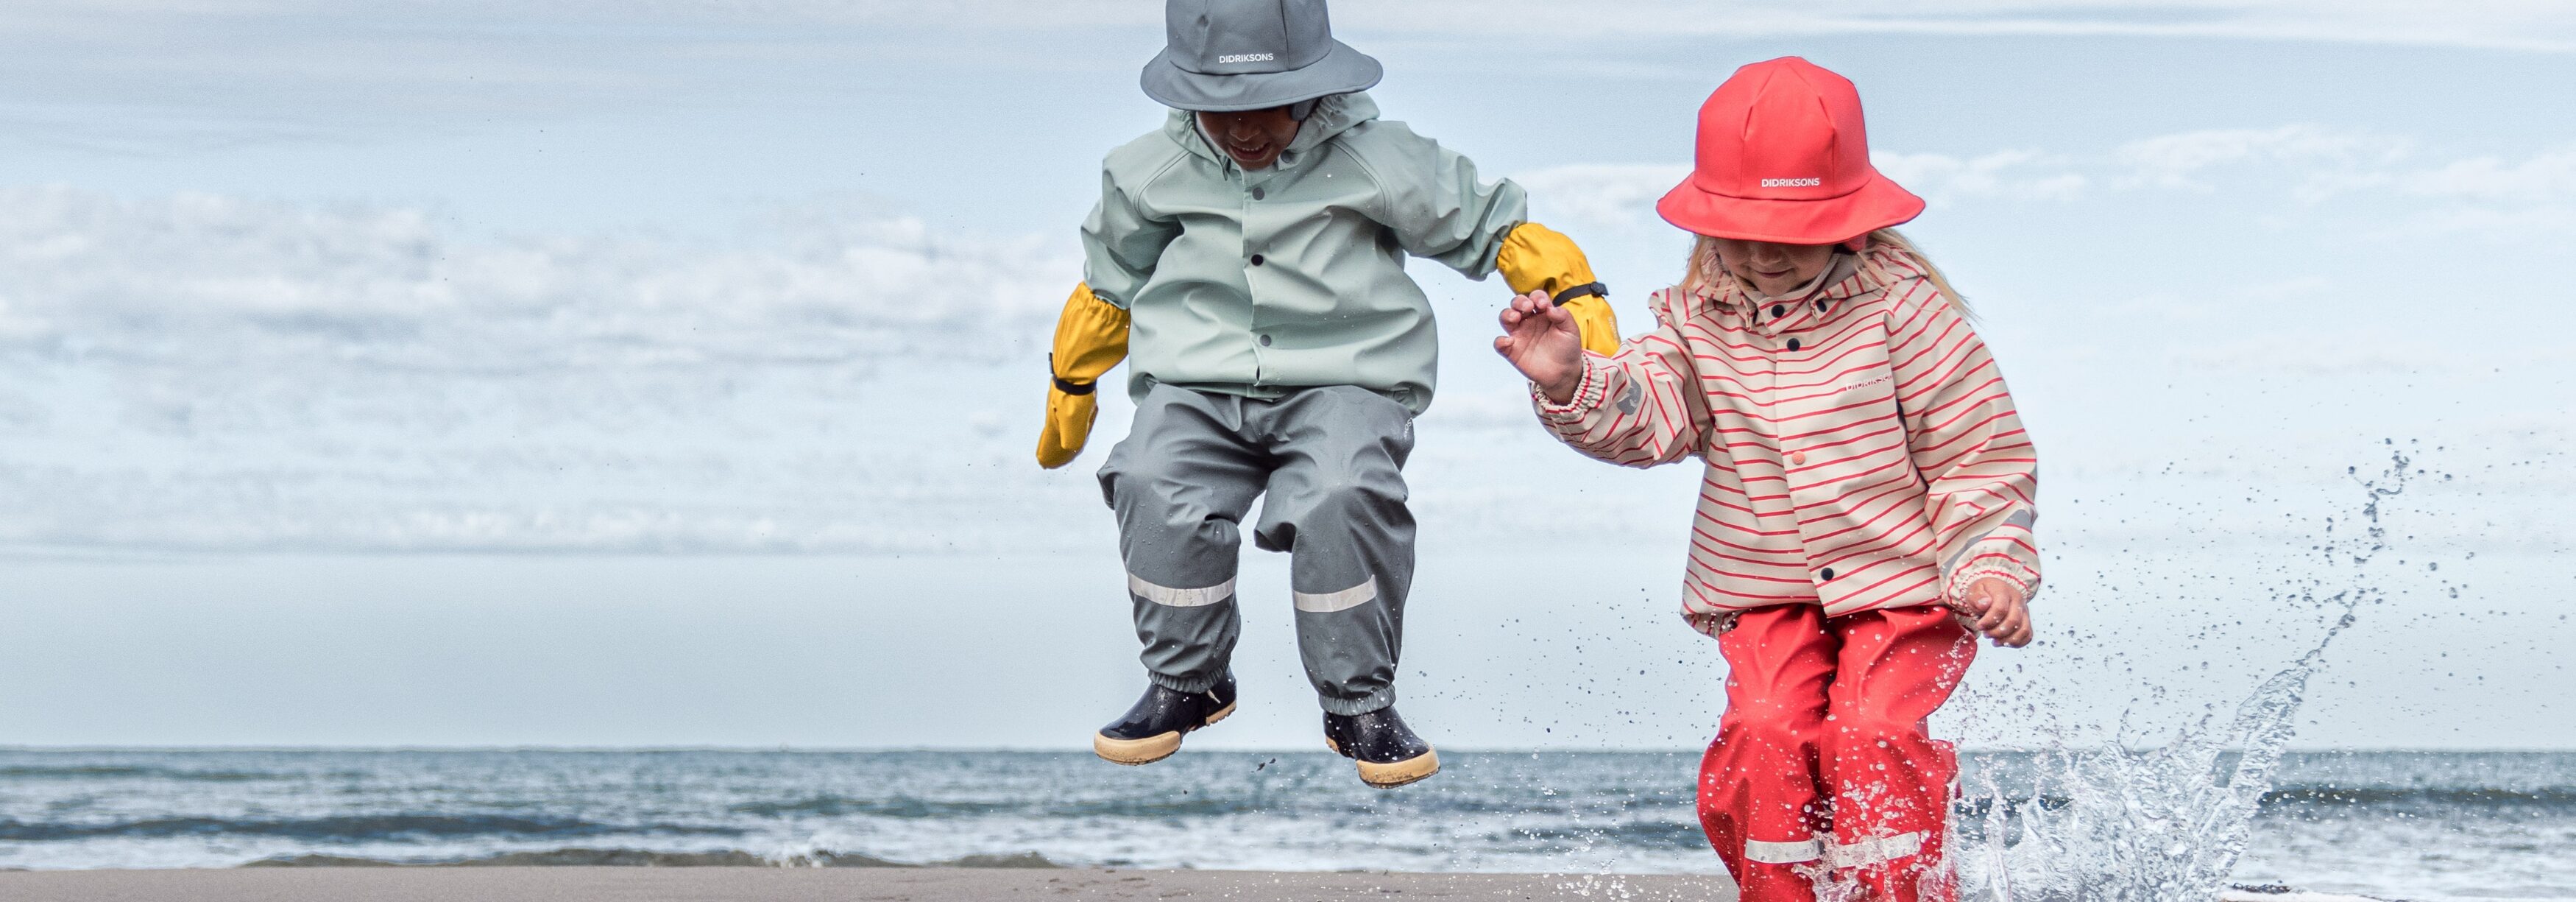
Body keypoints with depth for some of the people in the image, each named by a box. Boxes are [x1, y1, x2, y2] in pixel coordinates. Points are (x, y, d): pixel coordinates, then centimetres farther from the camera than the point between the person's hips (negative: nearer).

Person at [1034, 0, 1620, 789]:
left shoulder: (1377, 164, -5)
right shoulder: (1150, 175, 4)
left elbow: (1499, 228, 3)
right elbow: (1110, 280, 21)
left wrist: (1578, 306, -8)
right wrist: (1069, 394, 30)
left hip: (1343, 384, -2)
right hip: (1198, 389, 3)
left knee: (1342, 498, -33)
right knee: (1155, 488, -28)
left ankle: (1359, 703, -11)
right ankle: (1185, 683, -1)